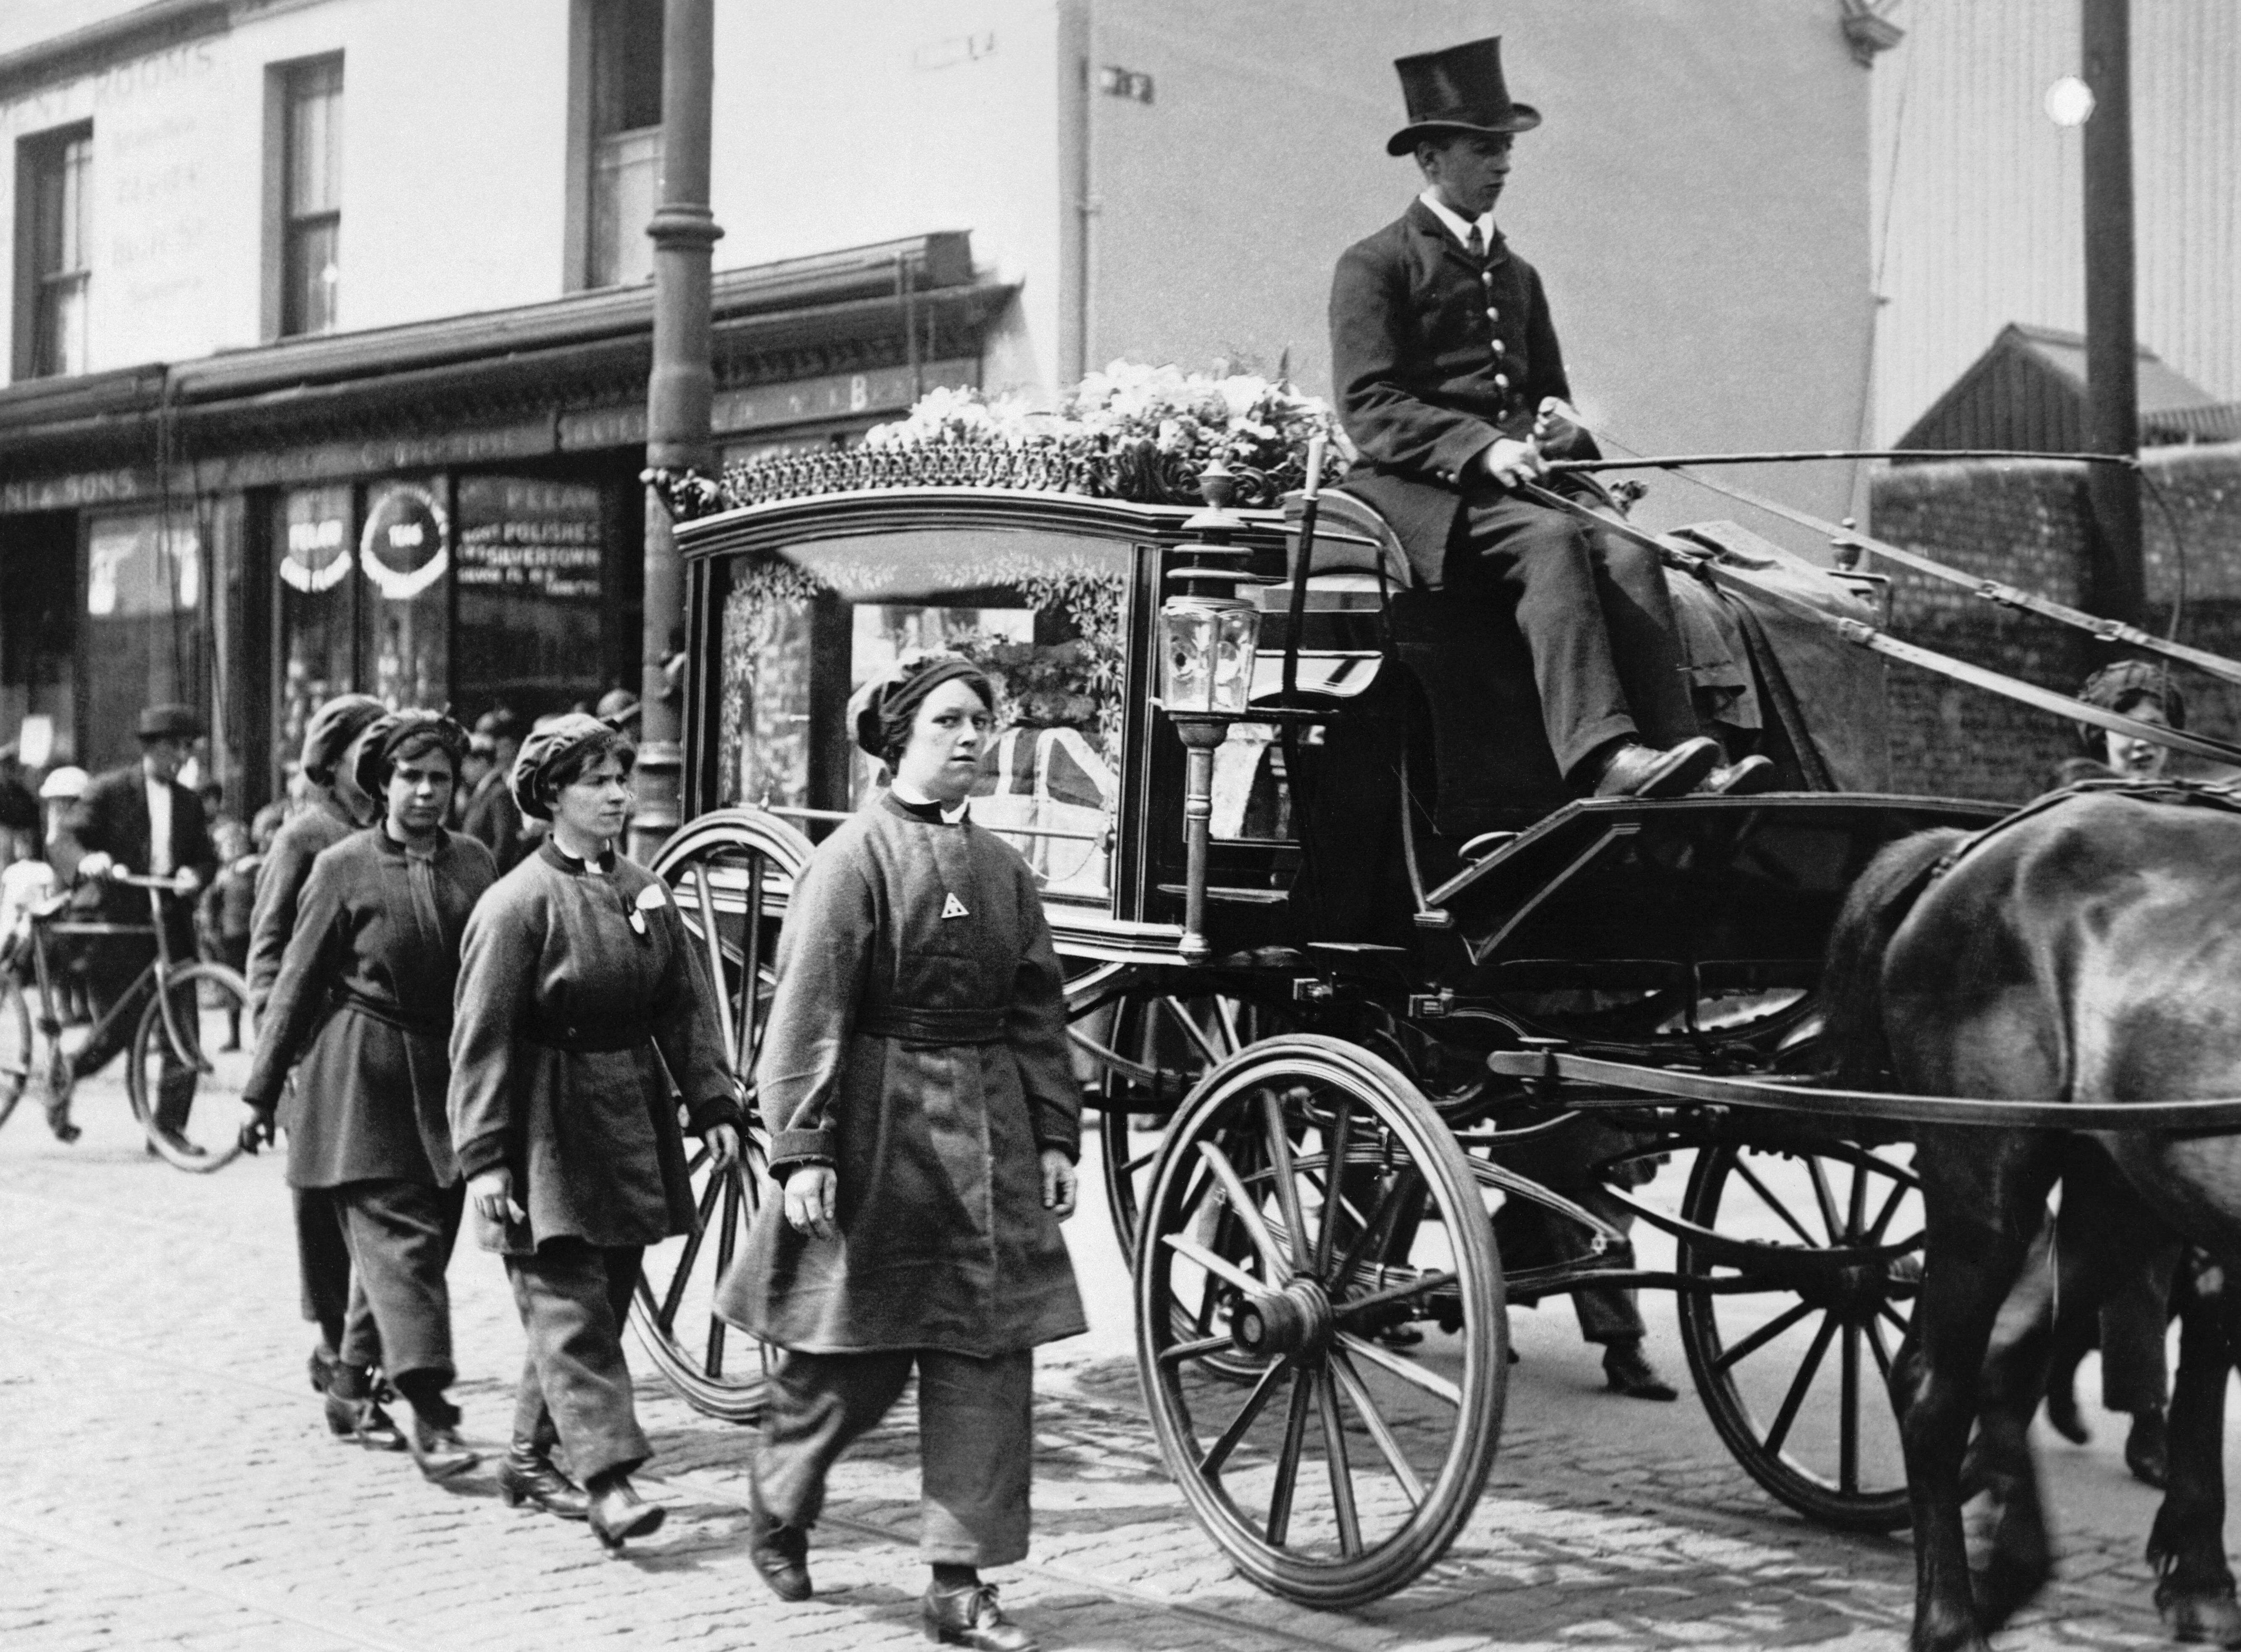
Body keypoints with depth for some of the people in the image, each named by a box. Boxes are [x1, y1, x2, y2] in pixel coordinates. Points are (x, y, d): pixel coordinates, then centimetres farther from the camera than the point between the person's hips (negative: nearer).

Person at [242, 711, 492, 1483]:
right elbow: (297, 982, 0)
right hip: (362, 1078, -4)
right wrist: (263, 1090, 1)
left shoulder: (476, 864, 5)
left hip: (448, 1072, 4)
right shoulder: (343, 867, -4)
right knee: (399, 1238, -10)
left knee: (428, 1238, 10)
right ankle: (429, 1410, -13)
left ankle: (358, 1365, 32)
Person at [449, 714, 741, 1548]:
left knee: (604, 1301, 12)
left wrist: (714, 1104, 1)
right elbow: (482, 1038, -13)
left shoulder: (645, 891, 9)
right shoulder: (518, 902, -11)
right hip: (548, 1131, -7)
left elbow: (686, 1006, 11)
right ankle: (609, 1479, -11)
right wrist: (483, 1158, -17)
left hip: (630, 1121, 7)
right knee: (571, 1306, -8)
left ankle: (530, 1458, 26)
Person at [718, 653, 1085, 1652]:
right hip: (882, 1129, -5)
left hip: (988, 1132, 6)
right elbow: (809, 1010, -12)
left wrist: (1056, 1136, 8)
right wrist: (803, 1149, -17)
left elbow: (1038, 1013, 14)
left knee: (989, 1358, 1)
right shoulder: (857, 854, -7)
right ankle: (777, 1522, 32)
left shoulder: (1002, 867, 11)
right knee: (850, 1361, 5)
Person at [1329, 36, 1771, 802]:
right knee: (1552, 543, -34)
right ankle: (1602, 756, -48)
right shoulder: (1374, 266, 4)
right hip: (1418, 487, -6)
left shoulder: (1517, 276, 27)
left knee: (1628, 555, -24)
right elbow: (1369, 408, -8)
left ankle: (1682, 756, -38)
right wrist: (1481, 447, -22)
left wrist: (1560, 421, 4)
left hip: (1518, 482, 6)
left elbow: (1549, 389, 31)